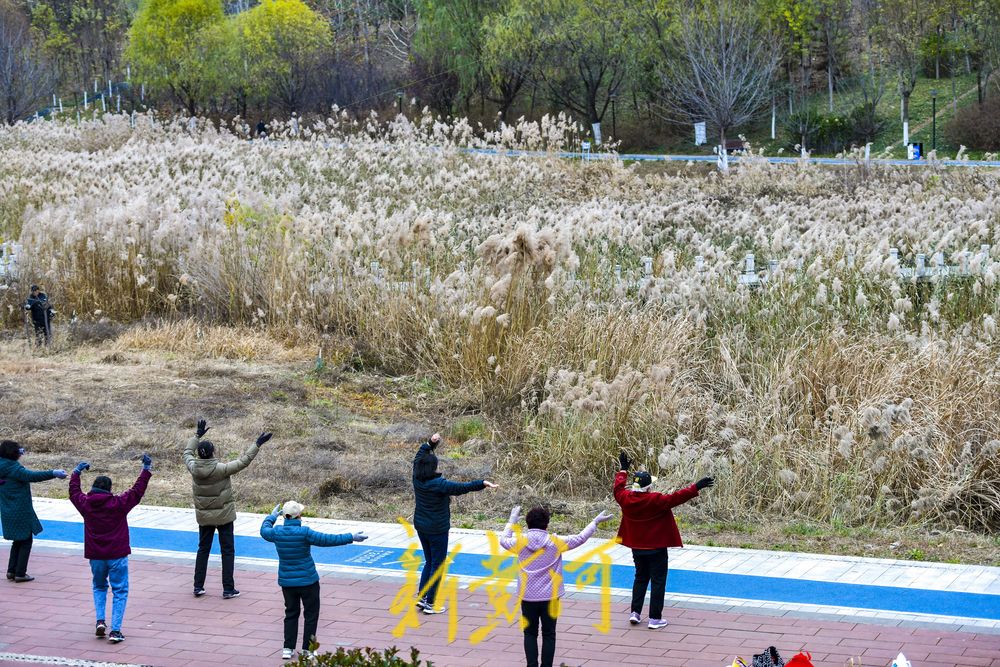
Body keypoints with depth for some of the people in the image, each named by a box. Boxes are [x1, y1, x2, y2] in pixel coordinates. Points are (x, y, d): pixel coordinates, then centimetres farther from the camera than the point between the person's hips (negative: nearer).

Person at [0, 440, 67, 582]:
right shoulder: (13, 468, -20)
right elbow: (32, 476, -35)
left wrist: (19, 455, 25)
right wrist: (53, 473, -41)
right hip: (21, 512, -8)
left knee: (18, 541, 21)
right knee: (26, 542, 3)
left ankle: (12, 571, 20)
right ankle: (20, 574, 2)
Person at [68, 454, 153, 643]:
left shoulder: (85, 504, -2)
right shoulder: (118, 504, -11)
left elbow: (74, 491, 17)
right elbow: (137, 491, -4)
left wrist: (76, 472, 32)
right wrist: (147, 470, 3)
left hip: (95, 556, 3)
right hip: (117, 556, -3)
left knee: (99, 587, 25)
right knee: (120, 591, 4)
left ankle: (100, 620, 7)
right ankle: (115, 630, -5)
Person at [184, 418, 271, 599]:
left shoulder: (194, 468, -10)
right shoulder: (221, 470, -23)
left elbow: (187, 452, 11)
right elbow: (243, 461, -17)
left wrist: (198, 435, 21)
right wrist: (257, 444, -9)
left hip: (204, 516, 4)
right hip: (223, 516, -4)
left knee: (203, 549, 16)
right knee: (227, 551, 5)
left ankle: (198, 587, 17)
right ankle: (228, 589, 5)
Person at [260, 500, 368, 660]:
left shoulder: (277, 532, -5)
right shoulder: (304, 533, -21)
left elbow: (264, 531, 18)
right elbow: (327, 540, -22)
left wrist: (272, 516, 36)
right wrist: (351, 537, -16)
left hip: (286, 581, 5)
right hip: (307, 581, -5)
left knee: (291, 614, 17)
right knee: (311, 614, 9)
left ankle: (288, 648, 14)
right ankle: (307, 649, 10)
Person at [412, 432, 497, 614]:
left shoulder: (417, 479, -5)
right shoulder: (438, 484, -25)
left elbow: (418, 457, 13)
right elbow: (460, 488, -36)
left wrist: (430, 443, 15)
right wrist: (482, 483, -42)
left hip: (420, 525, 7)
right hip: (437, 529, -7)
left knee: (429, 561, 21)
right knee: (437, 564, 4)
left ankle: (422, 597, 18)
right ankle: (430, 604, 8)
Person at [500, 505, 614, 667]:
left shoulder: (521, 542, -7)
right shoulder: (555, 542, -8)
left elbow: (503, 540, 14)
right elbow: (580, 539, 2)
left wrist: (512, 522, 27)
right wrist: (595, 522, 14)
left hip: (528, 597, 1)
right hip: (549, 597, -1)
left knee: (530, 634, 9)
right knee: (548, 635, 8)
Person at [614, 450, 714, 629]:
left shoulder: (625, 498, -7)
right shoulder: (656, 500, -22)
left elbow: (619, 487, 14)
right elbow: (677, 497, -25)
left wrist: (624, 469, 29)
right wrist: (696, 487, -21)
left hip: (637, 547, 6)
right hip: (656, 548, -6)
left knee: (640, 578, 22)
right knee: (658, 581, 3)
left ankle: (635, 613, 18)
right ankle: (655, 619, 3)